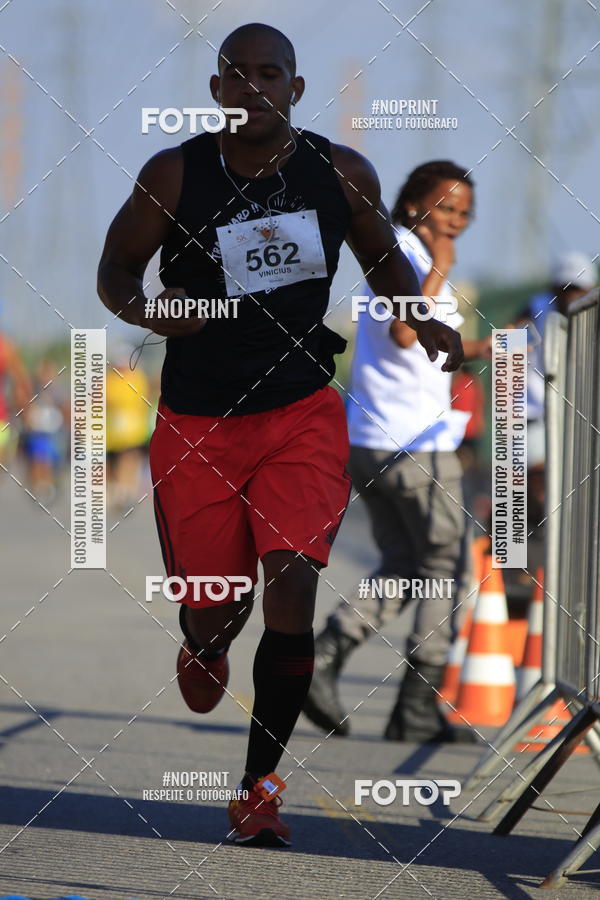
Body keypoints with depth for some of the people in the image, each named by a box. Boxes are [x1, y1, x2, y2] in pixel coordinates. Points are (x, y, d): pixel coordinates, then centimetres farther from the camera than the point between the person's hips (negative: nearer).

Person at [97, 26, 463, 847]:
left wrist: (424, 321, -3)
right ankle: (204, 648, 48)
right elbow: (115, 268, 0)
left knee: (293, 582, -17)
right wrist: (146, 310, -22)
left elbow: (384, 257, 15)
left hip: (303, 411, 0)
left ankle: (260, 785, -6)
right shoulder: (173, 176, -7)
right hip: (196, 422, 0)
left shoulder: (342, 174, -1)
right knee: (212, 608, 6)